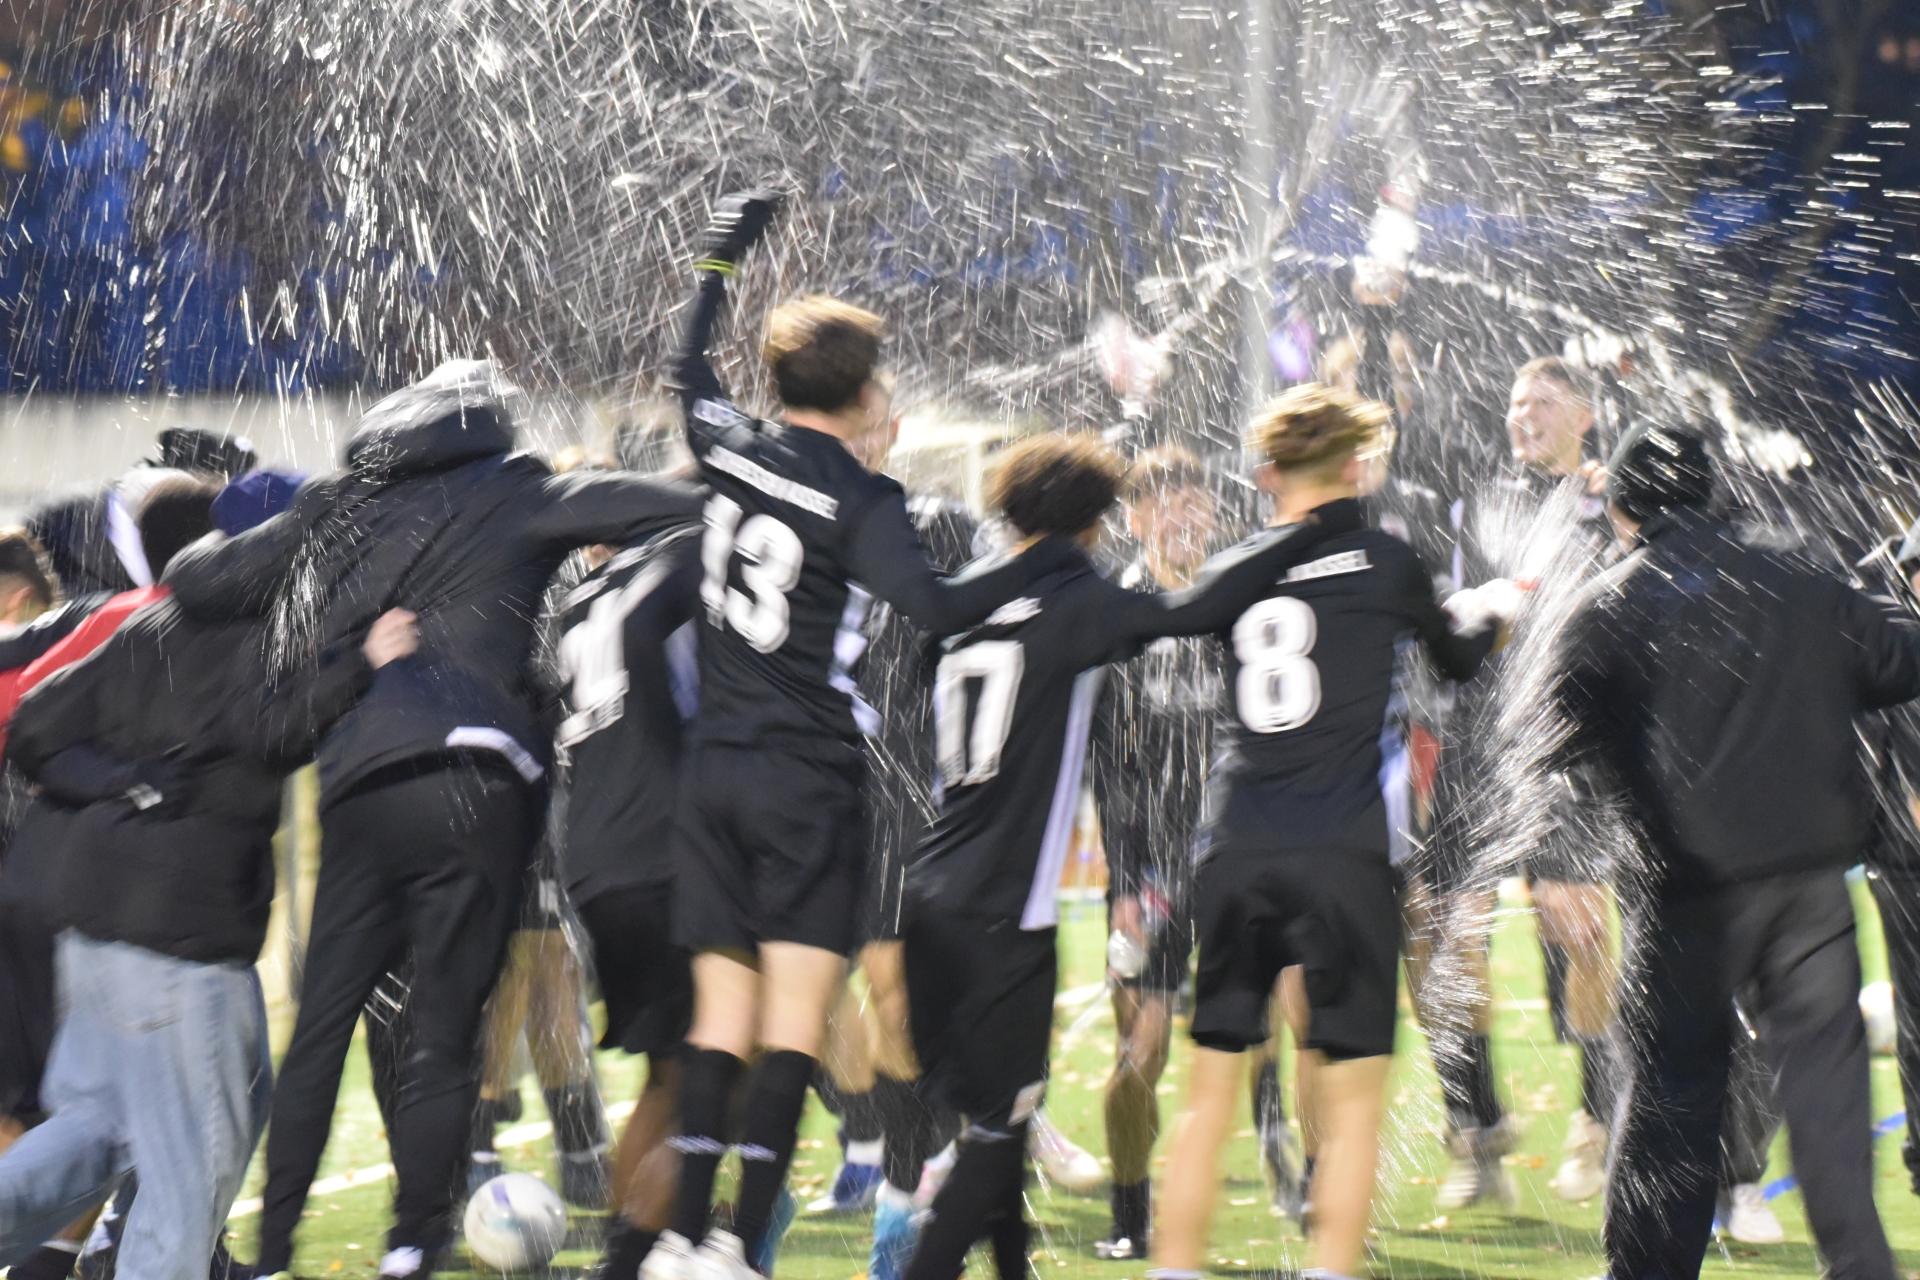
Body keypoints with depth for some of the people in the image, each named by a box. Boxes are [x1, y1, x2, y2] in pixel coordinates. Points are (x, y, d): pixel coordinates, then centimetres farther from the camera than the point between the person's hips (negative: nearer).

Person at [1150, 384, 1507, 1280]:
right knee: (1351, 1101, 2)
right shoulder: (1383, 561, 2)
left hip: (1236, 856, 3)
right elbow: (1456, 662, 18)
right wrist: (1494, 613, 40)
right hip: (1342, 854, -3)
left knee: (1209, 1094, 10)